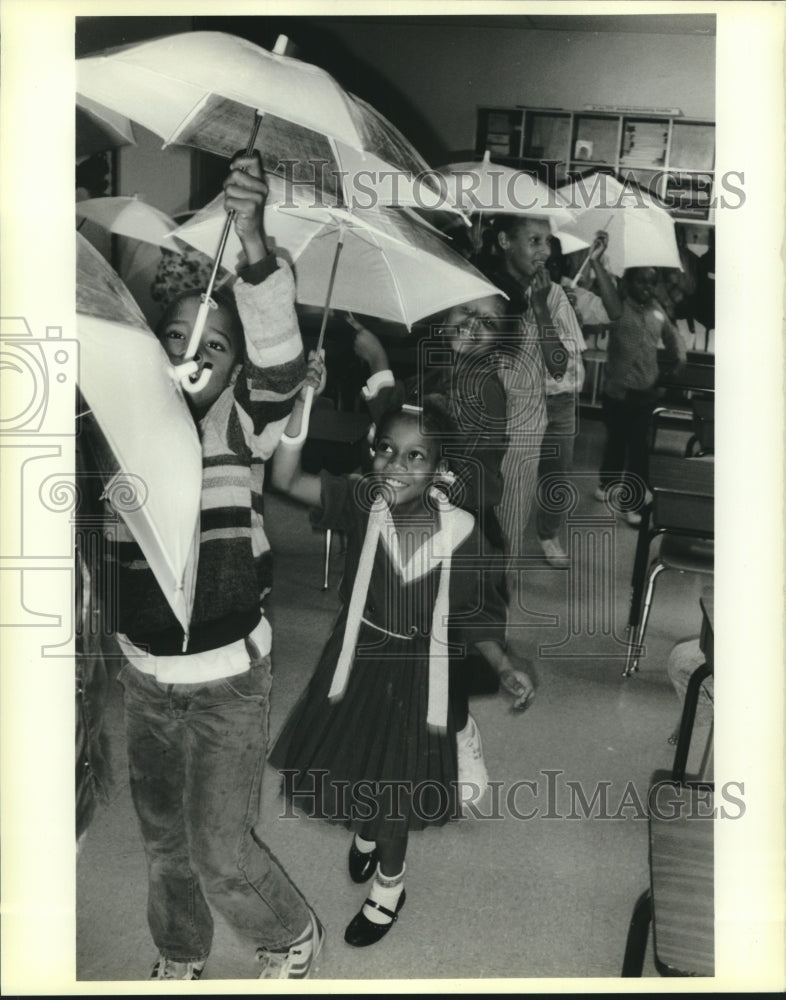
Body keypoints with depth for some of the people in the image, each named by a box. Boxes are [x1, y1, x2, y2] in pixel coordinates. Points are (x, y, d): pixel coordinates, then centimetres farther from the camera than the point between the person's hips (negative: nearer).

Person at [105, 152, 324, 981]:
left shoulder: (242, 424, -17)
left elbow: (281, 359, -37)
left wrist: (254, 246, -51)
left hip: (227, 675, -4)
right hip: (143, 673, 4)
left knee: (220, 849, 5)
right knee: (162, 834, 22)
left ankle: (292, 937, 38)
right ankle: (179, 955, 51)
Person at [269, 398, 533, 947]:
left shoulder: (459, 530, -19)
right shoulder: (362, 501, -17)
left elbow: (468, 614, -7)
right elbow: (287, 479, -29)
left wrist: (506, 665, -17)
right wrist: (301, 407, -41)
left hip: (415, 673, -2)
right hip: (358, 657, 2)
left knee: (394, 784, 14)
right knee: (344, 764, 21)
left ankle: (389, 885, 44)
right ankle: (366, 830, 57)